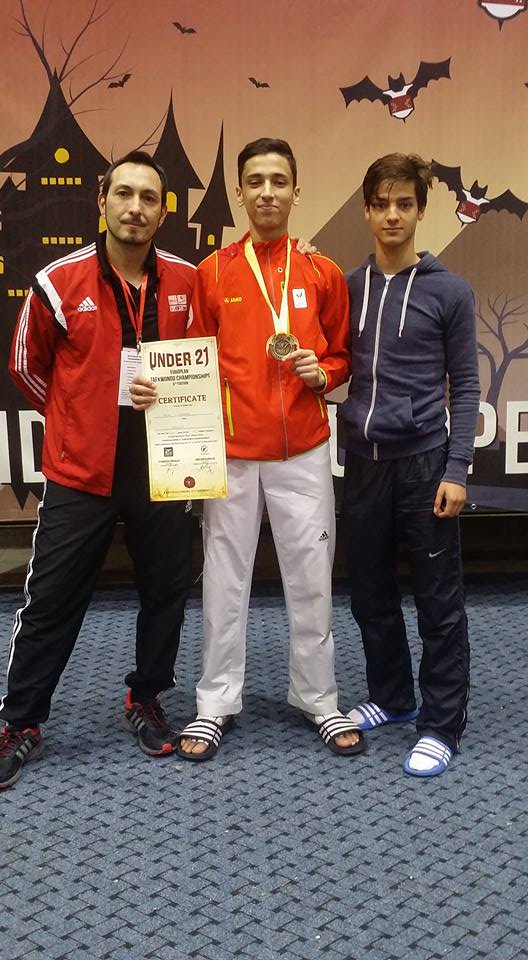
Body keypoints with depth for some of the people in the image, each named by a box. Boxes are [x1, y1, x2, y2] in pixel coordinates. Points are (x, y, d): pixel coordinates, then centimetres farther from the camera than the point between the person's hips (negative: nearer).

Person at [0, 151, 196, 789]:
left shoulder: (186, 282, 2)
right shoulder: (59, 283, -5)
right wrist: (83, 419, 11)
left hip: (165, 468, 3)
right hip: (80, 472, -2)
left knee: (165, 591, 12)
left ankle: (145, 700, 34)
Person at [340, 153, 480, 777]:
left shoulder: (449, 291, -1)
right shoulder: (347, 288, 8)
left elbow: (465, 386, -2)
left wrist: (457, 469, -9)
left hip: (423, 461, -4)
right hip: (363, 460, 4)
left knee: (438, 601, 3)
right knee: (370, 594, 12)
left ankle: (441, 725, 15)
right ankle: (391, 697, 31)